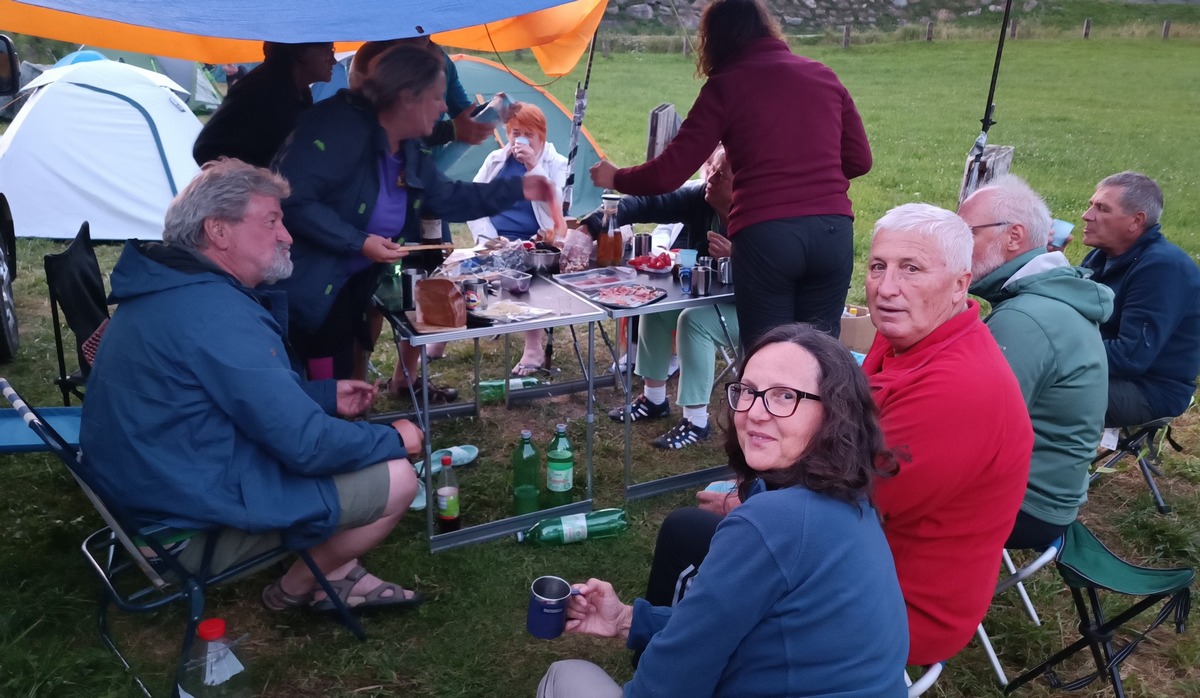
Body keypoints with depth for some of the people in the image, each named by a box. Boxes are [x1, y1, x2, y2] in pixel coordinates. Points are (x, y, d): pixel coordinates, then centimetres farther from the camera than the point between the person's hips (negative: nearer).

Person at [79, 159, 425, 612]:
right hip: (198, 522, -10)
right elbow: (306, 445, -26)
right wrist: (393, 438, -9)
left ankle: (337, 573, 21)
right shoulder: (217, 313, -27)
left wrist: (326, 395, 12)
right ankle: (296, 589, 12)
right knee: (396, 478, -9)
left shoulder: (168, 290, 6)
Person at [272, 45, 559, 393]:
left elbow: (447, 198, 17)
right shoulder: (339, 126, -23)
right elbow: (291, 199, -27)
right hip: (307, 283, -8)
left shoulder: (409, 150, 5)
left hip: (355, 280, 8)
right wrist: (359, 242, -28)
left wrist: (516, 189, 13)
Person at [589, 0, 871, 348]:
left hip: (765, 236, -4)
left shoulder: (726, 86, 2)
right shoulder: (824, 76, 14)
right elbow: (859, 160, 17)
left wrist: (615, 178, 17)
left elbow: (669, 173, 0)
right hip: (833, 231, 4)